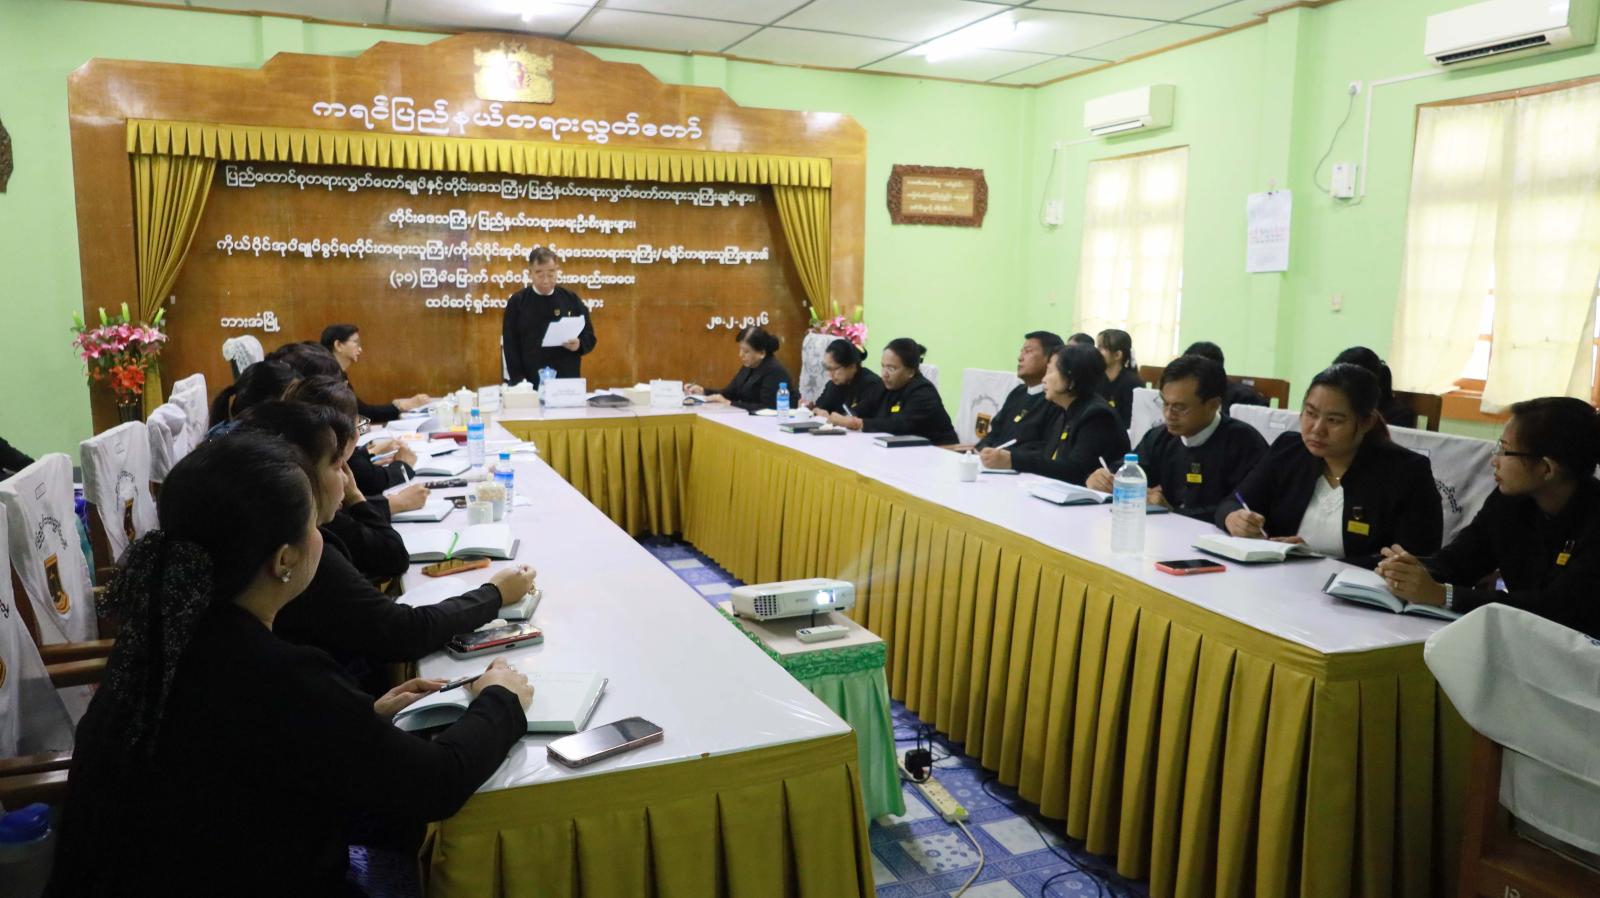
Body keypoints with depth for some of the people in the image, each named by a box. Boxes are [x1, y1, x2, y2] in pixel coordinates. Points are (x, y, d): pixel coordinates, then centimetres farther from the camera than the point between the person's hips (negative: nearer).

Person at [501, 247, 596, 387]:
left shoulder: (572, 299, 6)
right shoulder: (517, 302, 2)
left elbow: (590, 338, 9)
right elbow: (510, 344, 0)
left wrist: (579, 345, -13)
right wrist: (519, 380, -10)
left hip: (568, 383, 1)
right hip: (530, 384, -1)